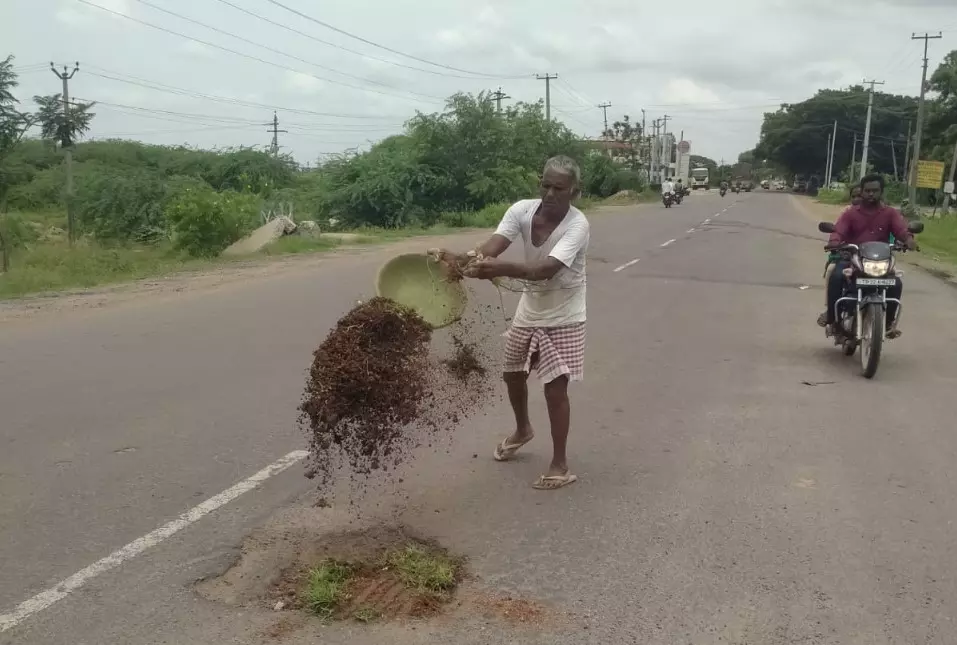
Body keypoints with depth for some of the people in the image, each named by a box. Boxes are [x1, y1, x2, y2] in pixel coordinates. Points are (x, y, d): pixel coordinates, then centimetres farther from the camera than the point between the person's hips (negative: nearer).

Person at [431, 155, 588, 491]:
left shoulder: (577, 225, -27)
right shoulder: (522, 210, -14)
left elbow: (547, 270, -42)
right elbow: (491, 247, -28)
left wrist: (499, 269, -58)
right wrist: (462, 260, -50)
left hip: (563, 319, -6)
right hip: (530, 311, 6)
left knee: (555, 388, -6)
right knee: (513, 375, 19)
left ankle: (560, 465, 11)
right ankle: (522, 430, 48)